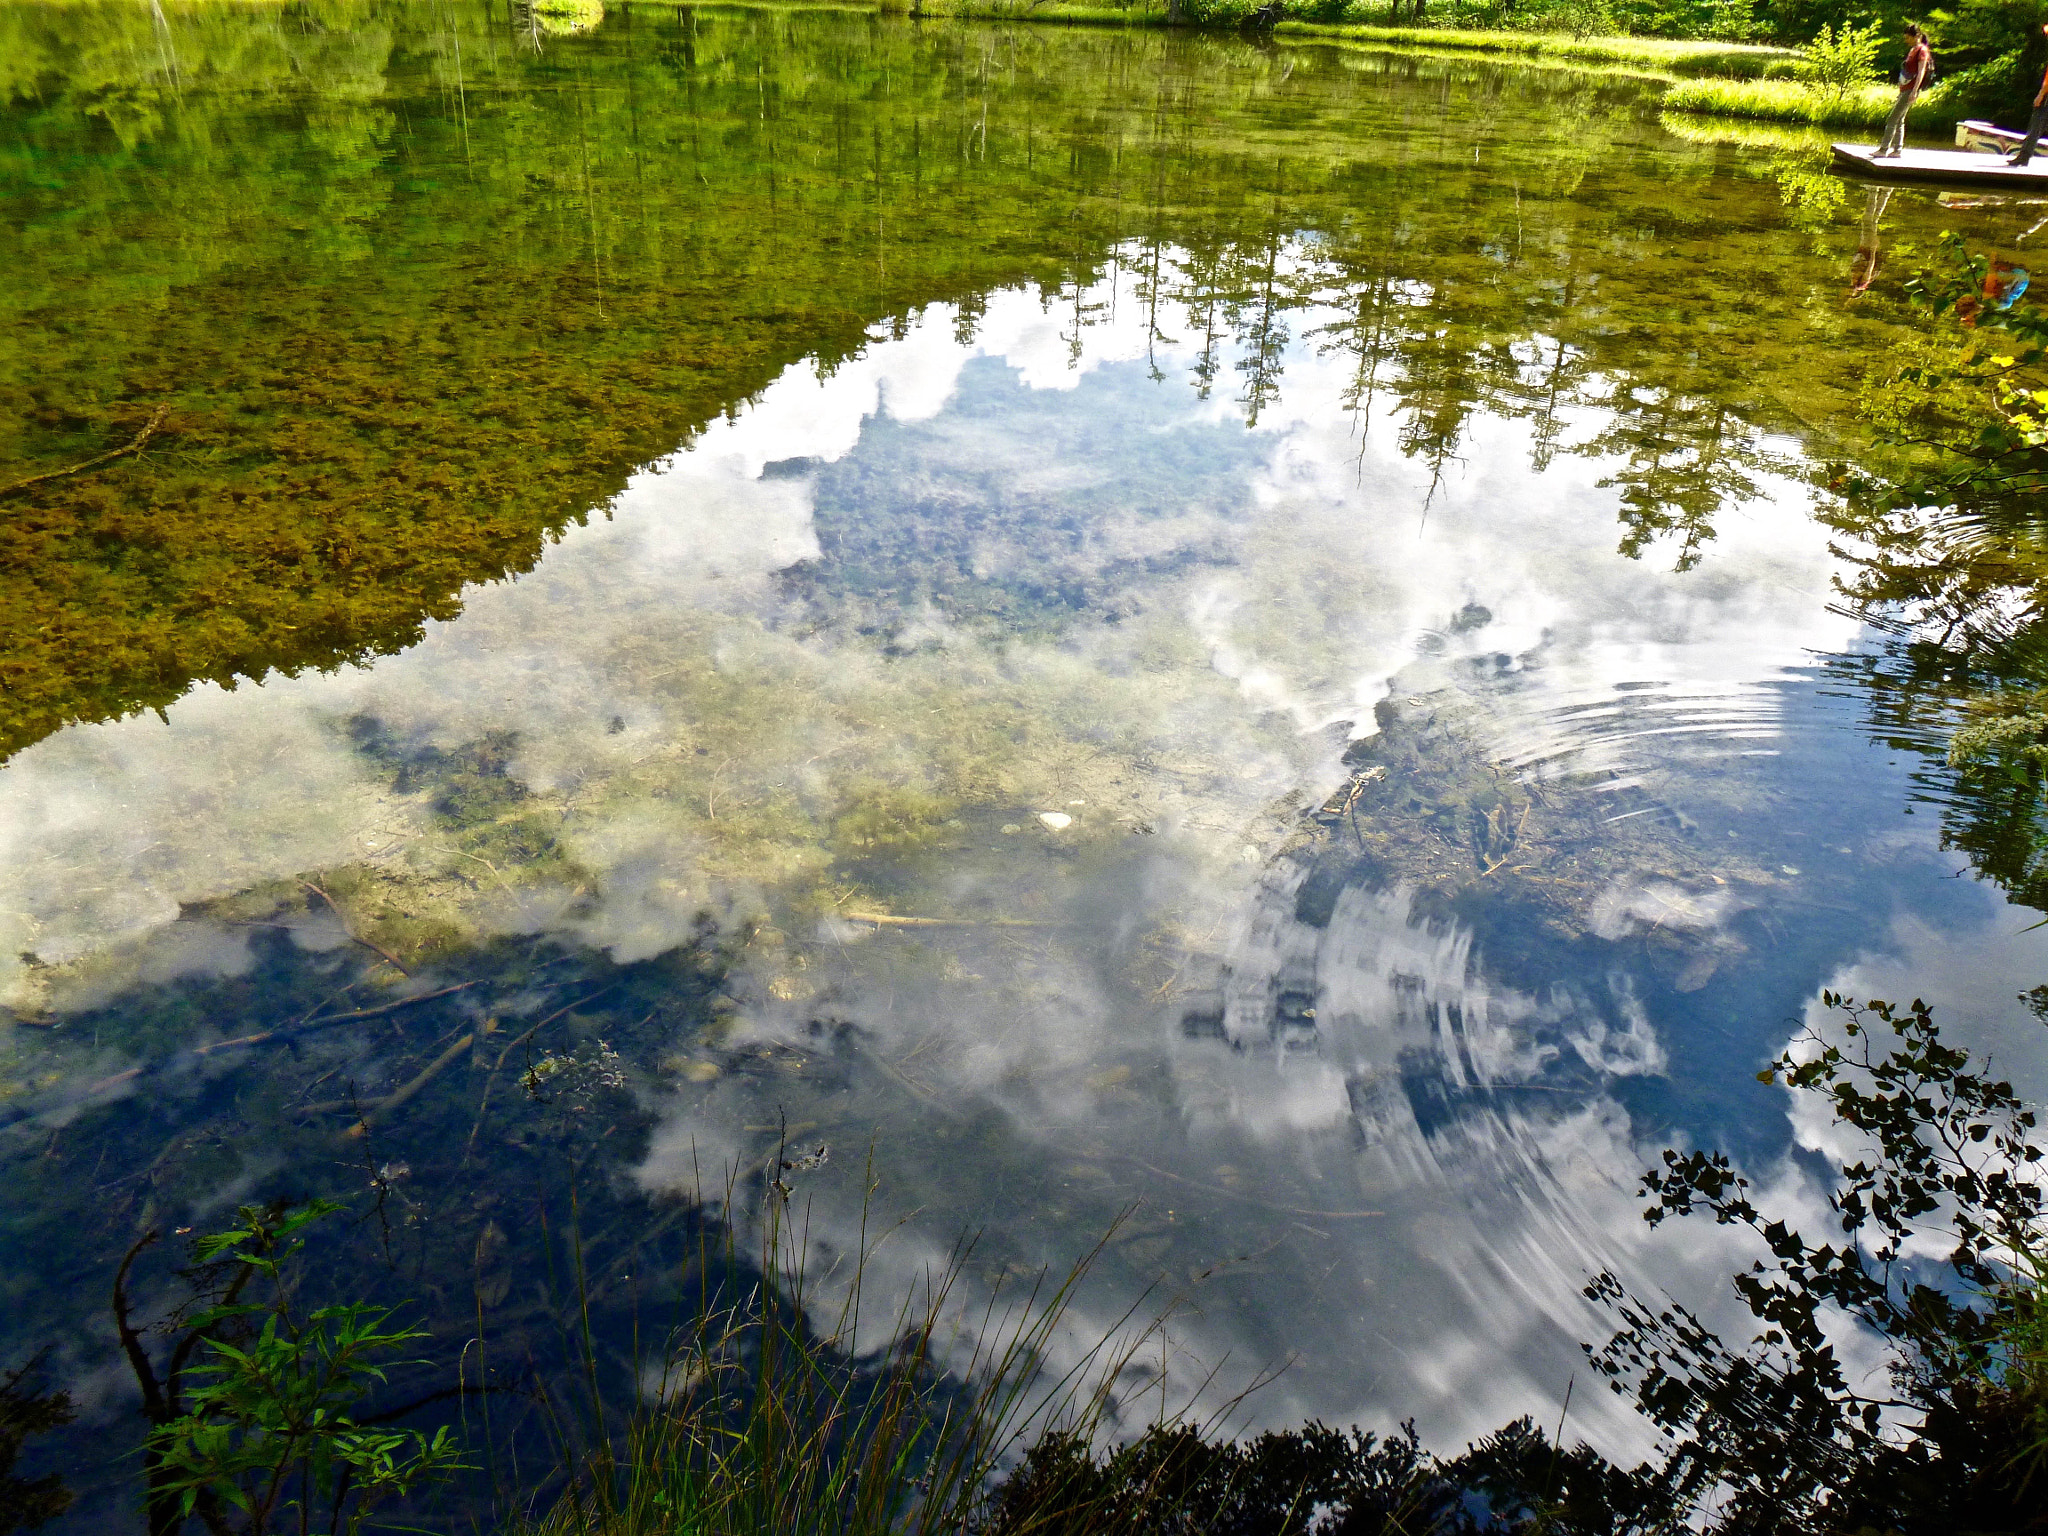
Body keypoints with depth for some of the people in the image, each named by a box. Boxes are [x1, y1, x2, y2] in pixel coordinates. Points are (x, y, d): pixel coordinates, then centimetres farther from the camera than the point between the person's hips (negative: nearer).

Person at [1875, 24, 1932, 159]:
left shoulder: (1922, 50, -9)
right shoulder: (1913, 50, 19)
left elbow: (1921, 72, -17)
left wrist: (1914, 91, -25)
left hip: (1910, 91, -10)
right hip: (1904, 90, 10)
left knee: (1892, 120, -13)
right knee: (1899, 120, 8)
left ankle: (1883, 149, -15)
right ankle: (1897, 149, 10)